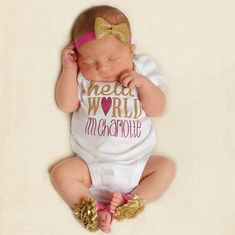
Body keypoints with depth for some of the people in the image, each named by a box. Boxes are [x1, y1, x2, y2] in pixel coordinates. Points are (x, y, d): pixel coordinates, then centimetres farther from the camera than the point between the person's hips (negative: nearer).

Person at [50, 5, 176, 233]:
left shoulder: (142, 70, -2)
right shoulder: (82, 76, 0)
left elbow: (156, 109, -5)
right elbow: (66, 104, -10)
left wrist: (144, 82, -20)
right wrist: (69, 69, -13)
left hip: (136, 163, 0)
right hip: (90, 164, 0)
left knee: (166, 166, -15)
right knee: (61, 172, -18)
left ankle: (131, 201, -22)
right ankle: (95, 211, -23)